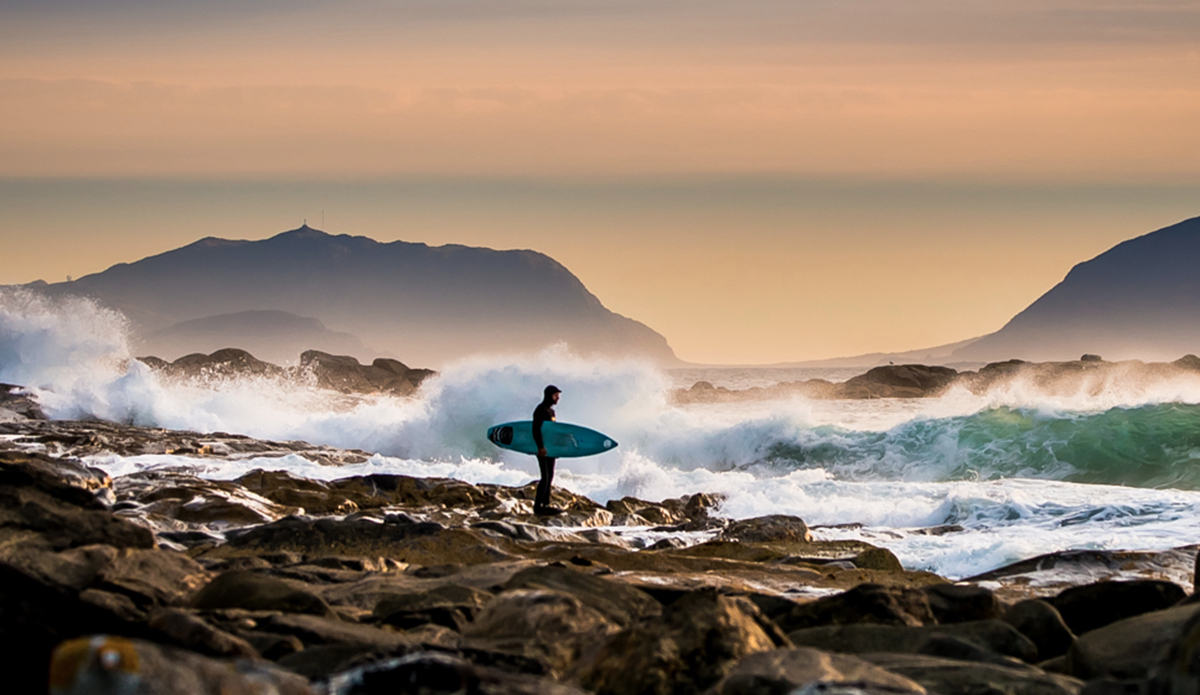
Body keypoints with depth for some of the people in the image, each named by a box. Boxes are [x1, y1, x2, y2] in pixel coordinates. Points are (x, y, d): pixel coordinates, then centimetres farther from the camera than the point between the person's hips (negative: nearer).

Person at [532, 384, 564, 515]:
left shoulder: (551, 411, 17)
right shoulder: (541, 410, -13)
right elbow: (536, 430, -20)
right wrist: (540, 447, -27)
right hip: (543, 448, -10)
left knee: (550, 476, 11)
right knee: (545, 477, -10)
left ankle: (546, 505, 16)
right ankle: (538, 506, -6)